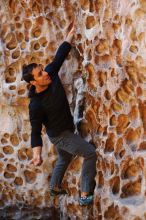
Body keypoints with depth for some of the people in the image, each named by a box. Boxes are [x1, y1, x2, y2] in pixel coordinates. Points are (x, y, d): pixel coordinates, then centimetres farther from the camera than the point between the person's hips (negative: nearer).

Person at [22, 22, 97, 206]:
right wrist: (36, 154, -38)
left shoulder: (51, 73, -18)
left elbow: (60, 55, -5)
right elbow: (36, 131, -26)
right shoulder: (36, 104, -33)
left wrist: (71, 32, -2)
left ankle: (55, 188, 51)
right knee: (90, 154, -13)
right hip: (60, 135, -8)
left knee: (64, 159, 28)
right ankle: (85, 195, -8)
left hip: (66, 130, 8)